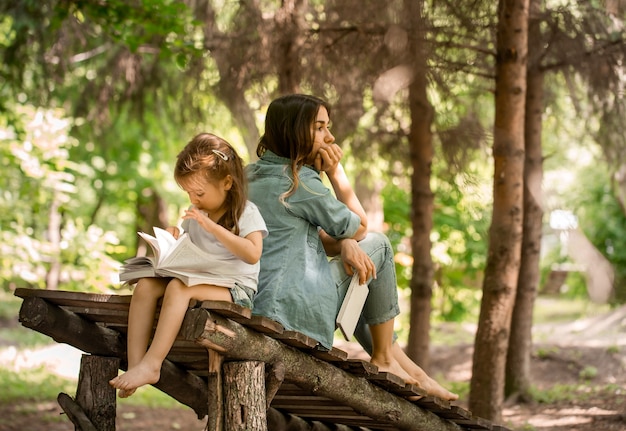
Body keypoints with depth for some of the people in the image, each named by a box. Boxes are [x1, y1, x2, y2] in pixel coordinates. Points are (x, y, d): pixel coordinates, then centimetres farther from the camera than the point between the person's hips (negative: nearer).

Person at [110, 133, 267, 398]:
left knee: (178, 287, -33)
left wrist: (212, 227, -25)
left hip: (234, 289, -7)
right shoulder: (195, 215, 17)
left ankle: (151, 365, -38)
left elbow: (253, 253, -20)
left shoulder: (246, 213, -4)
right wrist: (173, 241, 0)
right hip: (196, 280, 7)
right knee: (145, 286, -18)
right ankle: (134, 365, -30)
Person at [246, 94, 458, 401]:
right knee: (377, 245, 3)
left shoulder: (253, 176, 16)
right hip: (291, 310, -9)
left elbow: (321, 241, 15)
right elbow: (359, 228, 1)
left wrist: (344, 244, -6)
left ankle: (405, 366, 25)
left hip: (255, 309, 9)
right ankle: (383, 359, 11)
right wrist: (335, 171, 3)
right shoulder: (300, 181, -13)